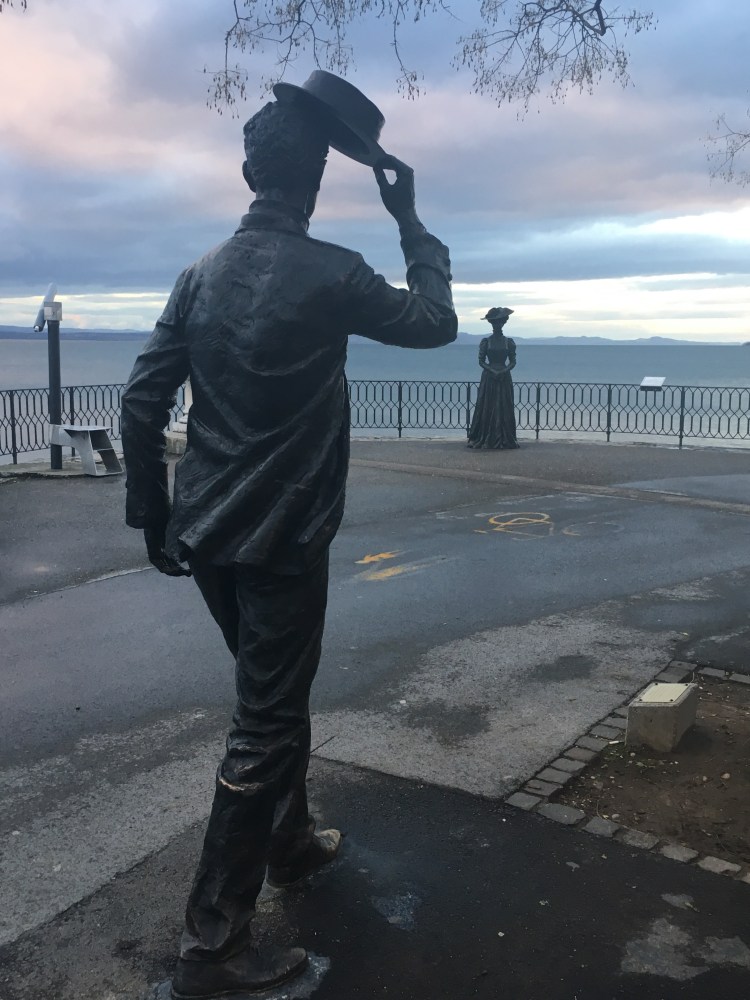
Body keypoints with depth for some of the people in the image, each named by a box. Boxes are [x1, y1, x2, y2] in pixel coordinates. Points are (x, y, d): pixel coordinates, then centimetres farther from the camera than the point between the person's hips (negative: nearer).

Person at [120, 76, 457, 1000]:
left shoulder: (203, 273, 5)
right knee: (265, 726, 1)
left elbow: (142, 400, 4)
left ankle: (290, 843, 43)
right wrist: (409, 220, 12)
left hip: (206, 540, 7)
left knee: (274, 695, 24)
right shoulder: (328, 274, -13)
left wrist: (154, 517, 12)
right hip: (282, 541, -7)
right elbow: (435, 322, 2)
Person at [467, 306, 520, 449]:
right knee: (486, 409, -2)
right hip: (488, 378, -1)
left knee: (505, 409, 1)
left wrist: (504, 371, -14)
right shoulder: (486, 341, 2)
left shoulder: (509, 342, 4)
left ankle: (505, 439, 6)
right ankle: (485, 439, 2)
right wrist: (493, 371, -15)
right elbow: (481, 361, -1)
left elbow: (513, 362, 4)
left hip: (504, 378, 1)